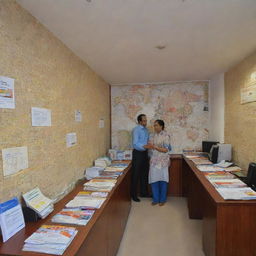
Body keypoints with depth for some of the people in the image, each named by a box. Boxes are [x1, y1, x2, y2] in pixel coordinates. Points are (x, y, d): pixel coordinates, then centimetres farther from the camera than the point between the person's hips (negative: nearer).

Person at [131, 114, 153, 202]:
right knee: (136, 175, 2)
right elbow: (135, 144, -23)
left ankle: (144, 192, 31)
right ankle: (134, 195, 15)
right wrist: (145, 146, -35)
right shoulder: (136, 130, -14)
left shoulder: (146, 130, 10)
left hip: (145, 153, 8)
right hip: (138, 153, -8)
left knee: (144, 174, 16)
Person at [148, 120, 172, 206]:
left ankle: (162, 199, 22)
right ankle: (156, 199, 21)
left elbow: (166, 150, -14)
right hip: (154, 160, 5)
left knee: (162, 180, 5)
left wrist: (155, 147, -21)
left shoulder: (166, 136, -9)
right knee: (154, 179, 6)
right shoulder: (153, 135, 8)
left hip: (162, 161, -5)